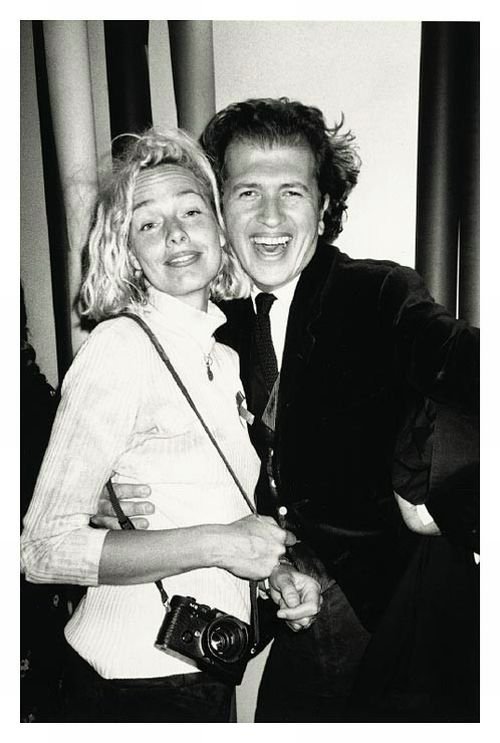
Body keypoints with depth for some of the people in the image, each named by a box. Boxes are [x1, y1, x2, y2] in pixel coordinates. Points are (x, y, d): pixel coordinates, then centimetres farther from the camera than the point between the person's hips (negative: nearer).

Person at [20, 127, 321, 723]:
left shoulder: (226, 357, 2)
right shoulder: (119, 347, -18)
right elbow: (46, 549, -21)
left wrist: (278, 572, -3)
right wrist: (217, 543, -24)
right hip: (135, 679, -6)